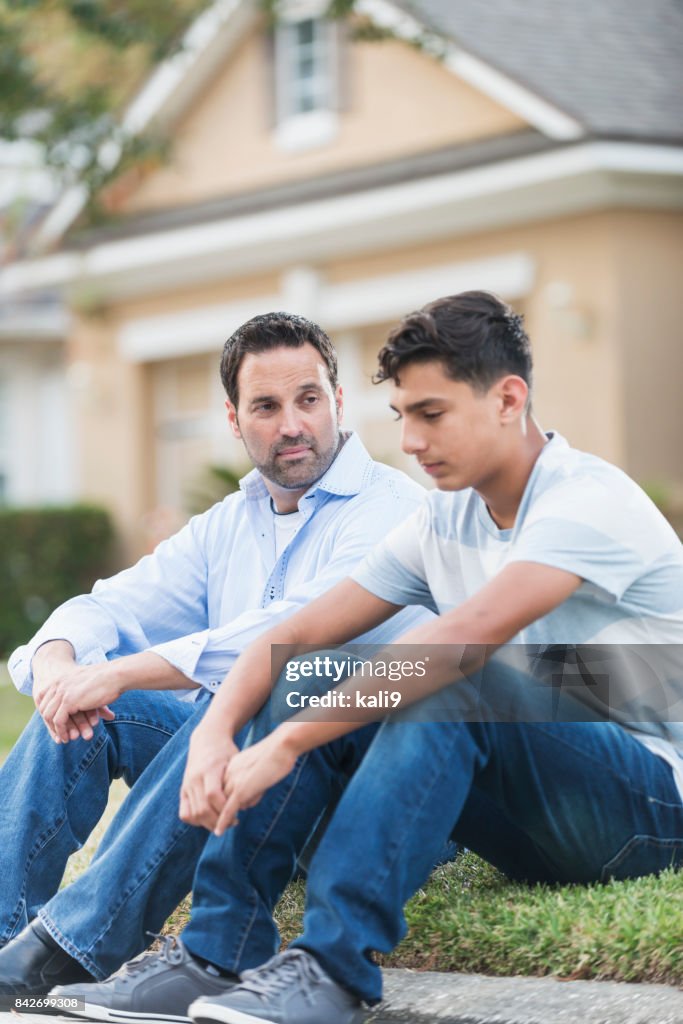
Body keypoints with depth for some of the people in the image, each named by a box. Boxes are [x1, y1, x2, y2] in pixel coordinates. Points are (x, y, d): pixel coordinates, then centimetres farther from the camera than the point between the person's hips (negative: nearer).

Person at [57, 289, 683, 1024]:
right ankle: (222, 955, -15)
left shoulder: (592, 499, -17)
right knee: (313, 683, -6)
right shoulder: (442, 523, 8)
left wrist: (283, 746, -34)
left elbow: (465, 636, -32)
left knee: (447, 681, -32)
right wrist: (212, 736, -19)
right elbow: (293, 638, 2)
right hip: (530, 826, 7)